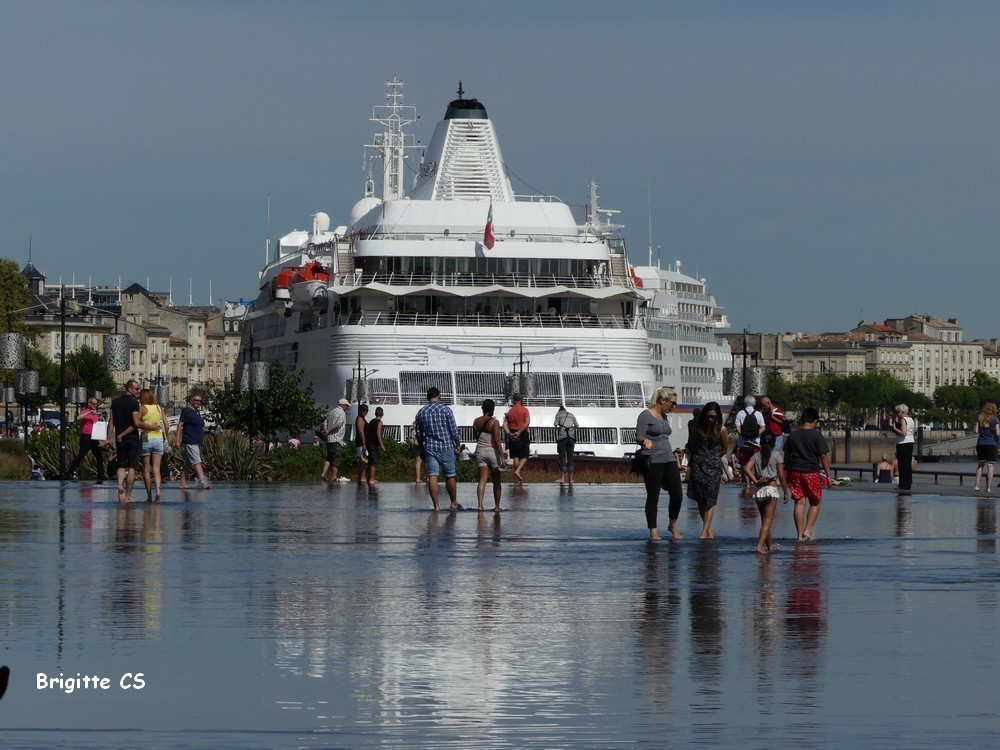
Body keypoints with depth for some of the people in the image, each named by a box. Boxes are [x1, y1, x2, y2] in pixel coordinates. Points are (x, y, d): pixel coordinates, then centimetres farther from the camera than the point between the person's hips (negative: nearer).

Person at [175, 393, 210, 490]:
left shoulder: (197, 412, 18)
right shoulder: (186, 411, -7)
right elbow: (180, 426, -11)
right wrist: (177, 440, -15)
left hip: (197, 442, 9)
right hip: (189, 441, -9)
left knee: (188, 463, 11)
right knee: (197, 462, -17)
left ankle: (183, 484, 14)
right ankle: (202, 482, -25)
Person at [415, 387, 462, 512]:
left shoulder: (421, 412, 3)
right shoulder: (446, 410, -7)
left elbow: (419, 434, 10)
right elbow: (454, 431, -5)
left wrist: (422, 448, 22)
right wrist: (457, 445, 10)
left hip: (429, 448, 2)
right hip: (446, 446, -2)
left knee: (432, 476, -1)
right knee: (450, 476, 11)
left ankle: (436, 505, -6)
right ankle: (454, 503, 21)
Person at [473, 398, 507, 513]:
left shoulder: (476, 422, 2)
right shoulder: (494, 422, -13)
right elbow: (497, 441, -18)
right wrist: (502, 457, -17)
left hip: (480, 451, 4)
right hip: (493, 452, -3)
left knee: (482, 479, 0)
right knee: (496, 481, 9)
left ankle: (480, 504, -16)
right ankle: (497, 506, 14)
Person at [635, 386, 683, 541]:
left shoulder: (664, 417, 16)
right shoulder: (646, 415, -7)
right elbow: (639, 437, -12)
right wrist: (646, 441, -34)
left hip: (669, 460, 7)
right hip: (653, 462, -7)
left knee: (677, 494, 1)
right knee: (653, 497, -2)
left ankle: (673, 526, 20)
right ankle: (653, 531, 5)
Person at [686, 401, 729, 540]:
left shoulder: (721, 430, -3)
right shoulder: (698, 428, 0)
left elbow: (725, 448, 11)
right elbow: (691, 446, 12)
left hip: (713, 466, -2)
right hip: (698, 465, 2)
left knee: (710, 500, -7)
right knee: (700, 499, 2)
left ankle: (705, 531, -10)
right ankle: (709, 529, 13)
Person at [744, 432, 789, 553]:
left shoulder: (756, 456, 5)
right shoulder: (777, 456, -4)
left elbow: (747, 468, -12)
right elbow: (781, 476, -4)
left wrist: (755, 481, -8)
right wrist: (786, 492, 3)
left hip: (759, 491, 4)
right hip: (771, 488, -4)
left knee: (764, 520, 16)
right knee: (768, 520, -6)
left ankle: (770, 545, 28)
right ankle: (760, 546, -21)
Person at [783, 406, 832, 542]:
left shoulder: (793, 435, 5)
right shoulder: (817, 436, -7)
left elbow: (786, 456, 10)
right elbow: (824, 456, -8)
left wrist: (788, 473, 20)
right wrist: (828, 475, -1)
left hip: (795, 472, 3)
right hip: (812, 472, -3)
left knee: (799, 502, 5)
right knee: (815, 503, 10)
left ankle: (800, 534, 3)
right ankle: (808, 530, -3)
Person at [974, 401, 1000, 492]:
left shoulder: (980, 418, 4)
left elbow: (978, 431, 1)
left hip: (980, 444, 4)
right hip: (991, 444, -4)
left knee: (980, 464, 14)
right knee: (990, 465, -1)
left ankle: (977, 485, 9)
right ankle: (988, 487, -4)